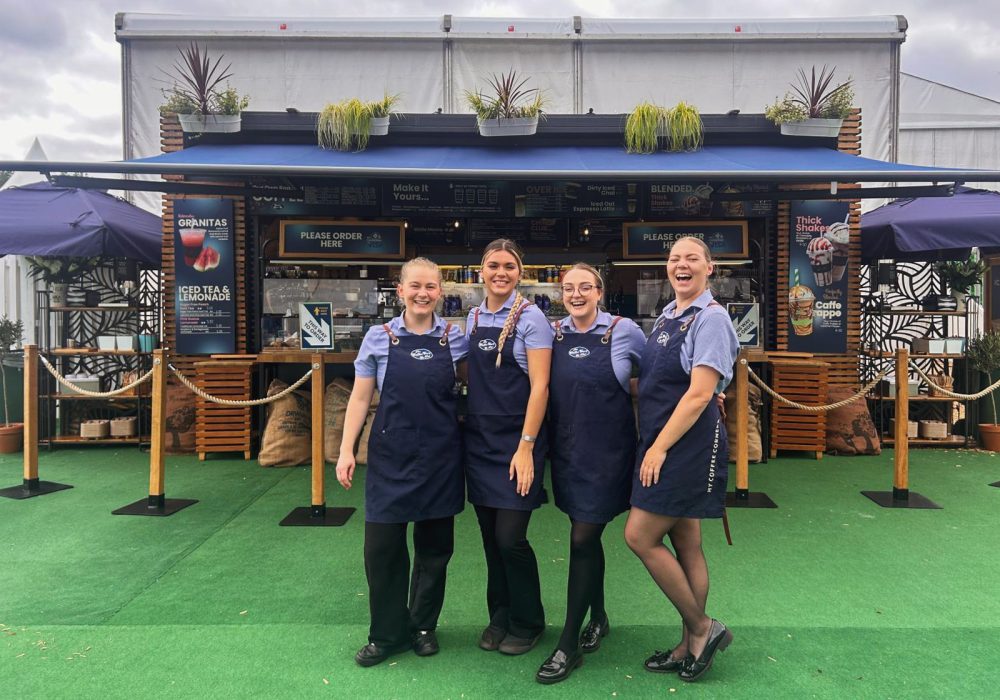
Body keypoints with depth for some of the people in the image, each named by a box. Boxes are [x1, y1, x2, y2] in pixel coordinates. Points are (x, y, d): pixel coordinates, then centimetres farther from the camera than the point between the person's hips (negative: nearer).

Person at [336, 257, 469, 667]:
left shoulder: (456, 338, 2)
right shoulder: (379, 338, 0)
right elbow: (360, 398, 2)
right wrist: (346, 450, -2)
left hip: (441, 456, 1)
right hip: (391, 455, -1)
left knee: (435, 545, 11)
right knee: (381, 546, 3)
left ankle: (423, 626, 31)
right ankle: (388, 633, 22)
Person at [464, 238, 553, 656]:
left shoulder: (530, 318, -7)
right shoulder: (473, 318, 9)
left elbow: (539, 387, -12)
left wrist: (526, 447, -17)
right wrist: (467, 425, 9)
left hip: (516, 439, -5)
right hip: (479, 438, 5)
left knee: (510, 537, -5)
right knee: (490, 535, 11)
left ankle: (527, 622, 18)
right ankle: (499, 616, 29)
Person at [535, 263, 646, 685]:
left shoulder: (623, 330, -8)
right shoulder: (554, 334, 3)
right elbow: (544, 386, 13)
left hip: (606, 449, -4)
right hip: (566, 447, 4)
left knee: (582, 539, -4)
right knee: (588, 536, 16)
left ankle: (569, 645, 9)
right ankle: (598, 616, 38)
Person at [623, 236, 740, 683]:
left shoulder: (711, 318, -12)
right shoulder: (667, 316, 13)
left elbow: (699, 394, -19)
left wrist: (659, 448, -18)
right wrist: (651, 445, 11)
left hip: (688, 444, -8)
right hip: (661, 444, 8)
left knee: (640, 536, -6)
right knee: (685, 545, 13)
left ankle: (701, 628, 10)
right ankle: (692, 643, 25)